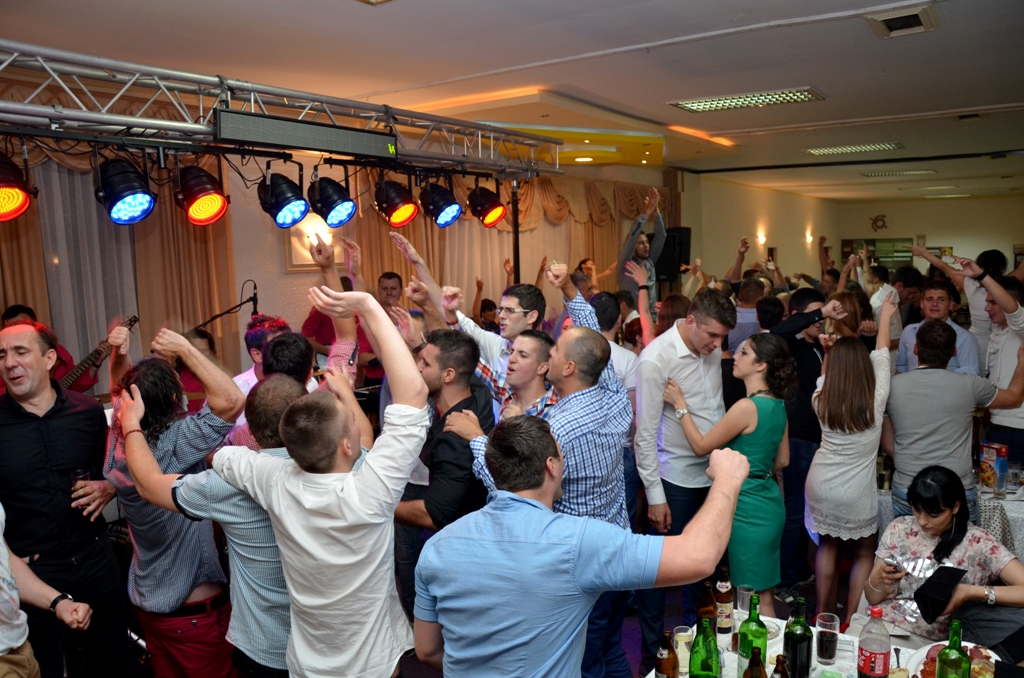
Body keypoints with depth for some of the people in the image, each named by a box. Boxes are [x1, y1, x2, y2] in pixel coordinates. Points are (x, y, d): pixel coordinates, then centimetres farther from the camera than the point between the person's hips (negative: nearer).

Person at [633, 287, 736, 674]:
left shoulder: (711, 350, 2)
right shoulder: (656, 358, -18)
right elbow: (645, 433, -16)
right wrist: (655, 496, -14)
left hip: (713, 472, 6)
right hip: (675, 479, -6)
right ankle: (651, 654, 24)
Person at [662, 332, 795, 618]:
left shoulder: (747, 406, -22)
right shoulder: (778, 405, 5)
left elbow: (701, 446, -14)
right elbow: (782, 461, 13)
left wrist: (680, 405, -8)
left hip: (749, 509, -9)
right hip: (769, 504, 9)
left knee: (756, 597, 5)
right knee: (763, 594, 19)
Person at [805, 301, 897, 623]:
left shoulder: (821, 402, -10)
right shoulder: (875, 402, -15)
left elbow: (825, 377, 13)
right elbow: (881, 357, -2)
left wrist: (830, 351, 16)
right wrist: (885, 319, 10)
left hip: (820, 487, 3)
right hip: (856, 494, -3)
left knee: (827, 546, 22)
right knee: (865, 553, 18)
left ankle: (823, 612, 31)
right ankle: (850, 620, 20)